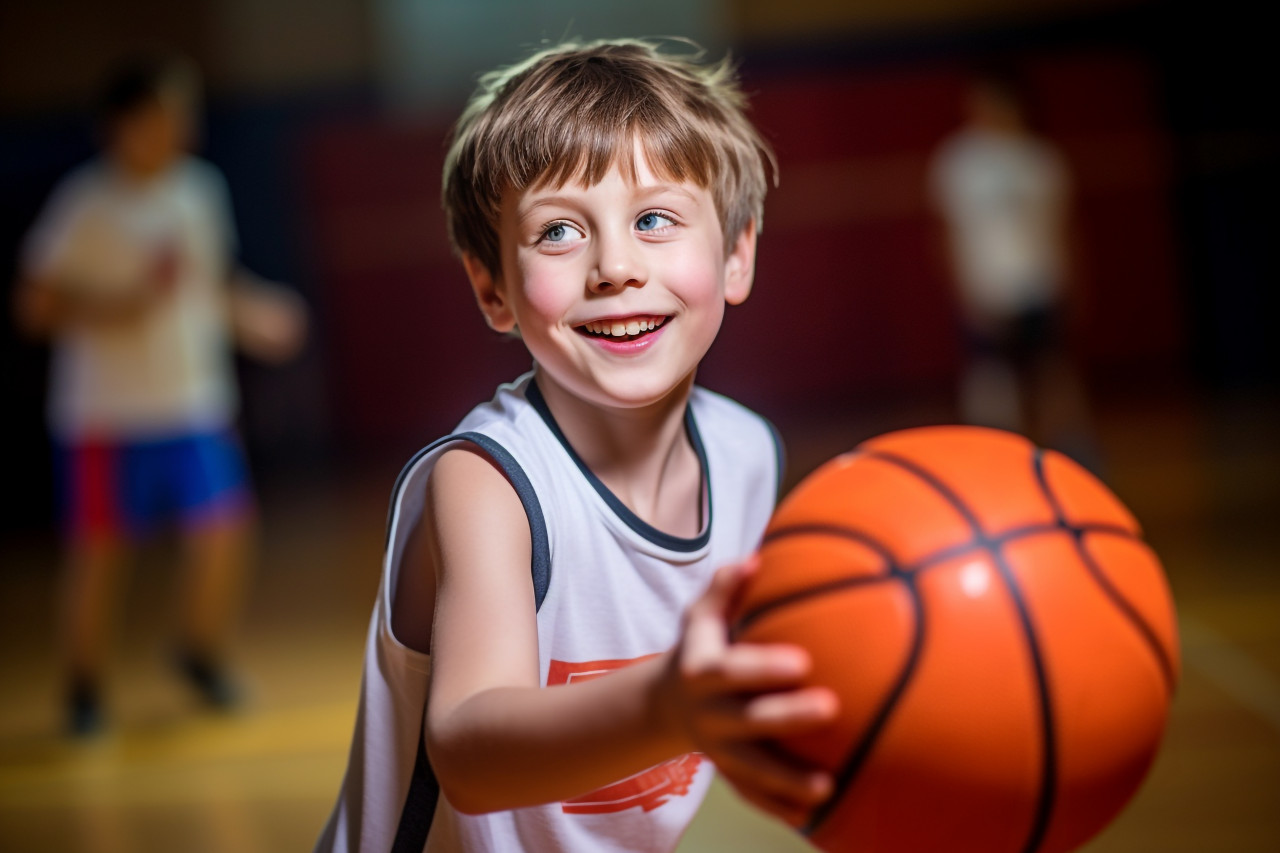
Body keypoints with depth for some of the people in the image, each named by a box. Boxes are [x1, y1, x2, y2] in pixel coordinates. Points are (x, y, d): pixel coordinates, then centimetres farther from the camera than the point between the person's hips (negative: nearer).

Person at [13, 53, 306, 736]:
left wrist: (247, 311, 3)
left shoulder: (200, 188, 7)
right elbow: (36, 304, -10)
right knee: (100, 550, 2)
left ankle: (202, 653, 24)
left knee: (223, 531, -2)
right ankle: (84, 689, 21)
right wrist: (109, 309, -24)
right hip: (106, 416, -5)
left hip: (196, 403, 5)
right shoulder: (85, 205, -11)